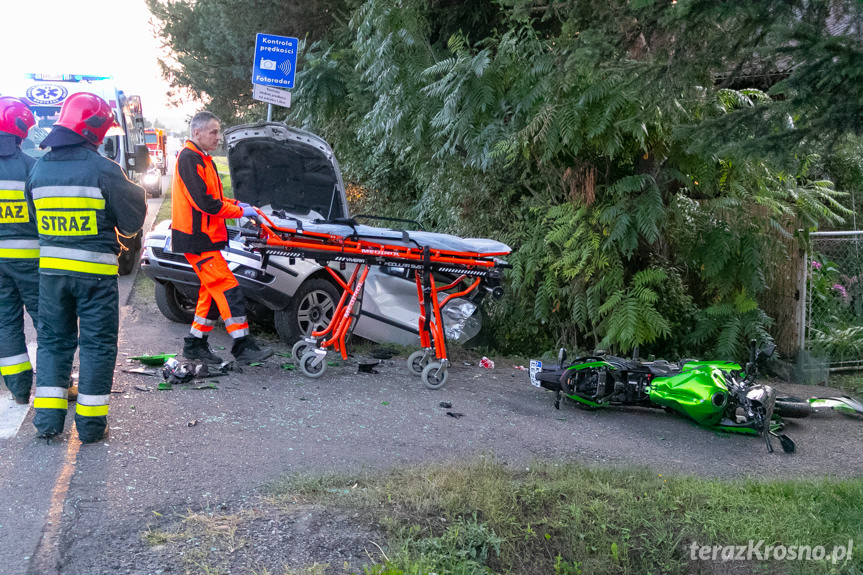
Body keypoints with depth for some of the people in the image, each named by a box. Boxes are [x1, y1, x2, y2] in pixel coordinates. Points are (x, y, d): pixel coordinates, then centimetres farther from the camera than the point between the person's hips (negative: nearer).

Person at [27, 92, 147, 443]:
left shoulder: (39, 169, 4)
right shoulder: (104, 170, -14)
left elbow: (35, 217, 14)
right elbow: (131, 223, -6)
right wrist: (138, 194, 12)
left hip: (51, 269, 5)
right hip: (95, 270, -5)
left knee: (53, 339, 16)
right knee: (97, 342, 5)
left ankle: (47, 417, 15)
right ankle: (91, 423, 10)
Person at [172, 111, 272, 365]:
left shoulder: (203, 159, 19)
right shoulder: (188, 158, -14)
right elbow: (204, 202, -22)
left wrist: (235, 203, 5)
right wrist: (240, 211, -15)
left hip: (205, 236, 11)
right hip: (196, 238, -11)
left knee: (212, 291, 13)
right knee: (228, 289, -12)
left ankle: (195, 344, 21)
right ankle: (243, 347, -10)